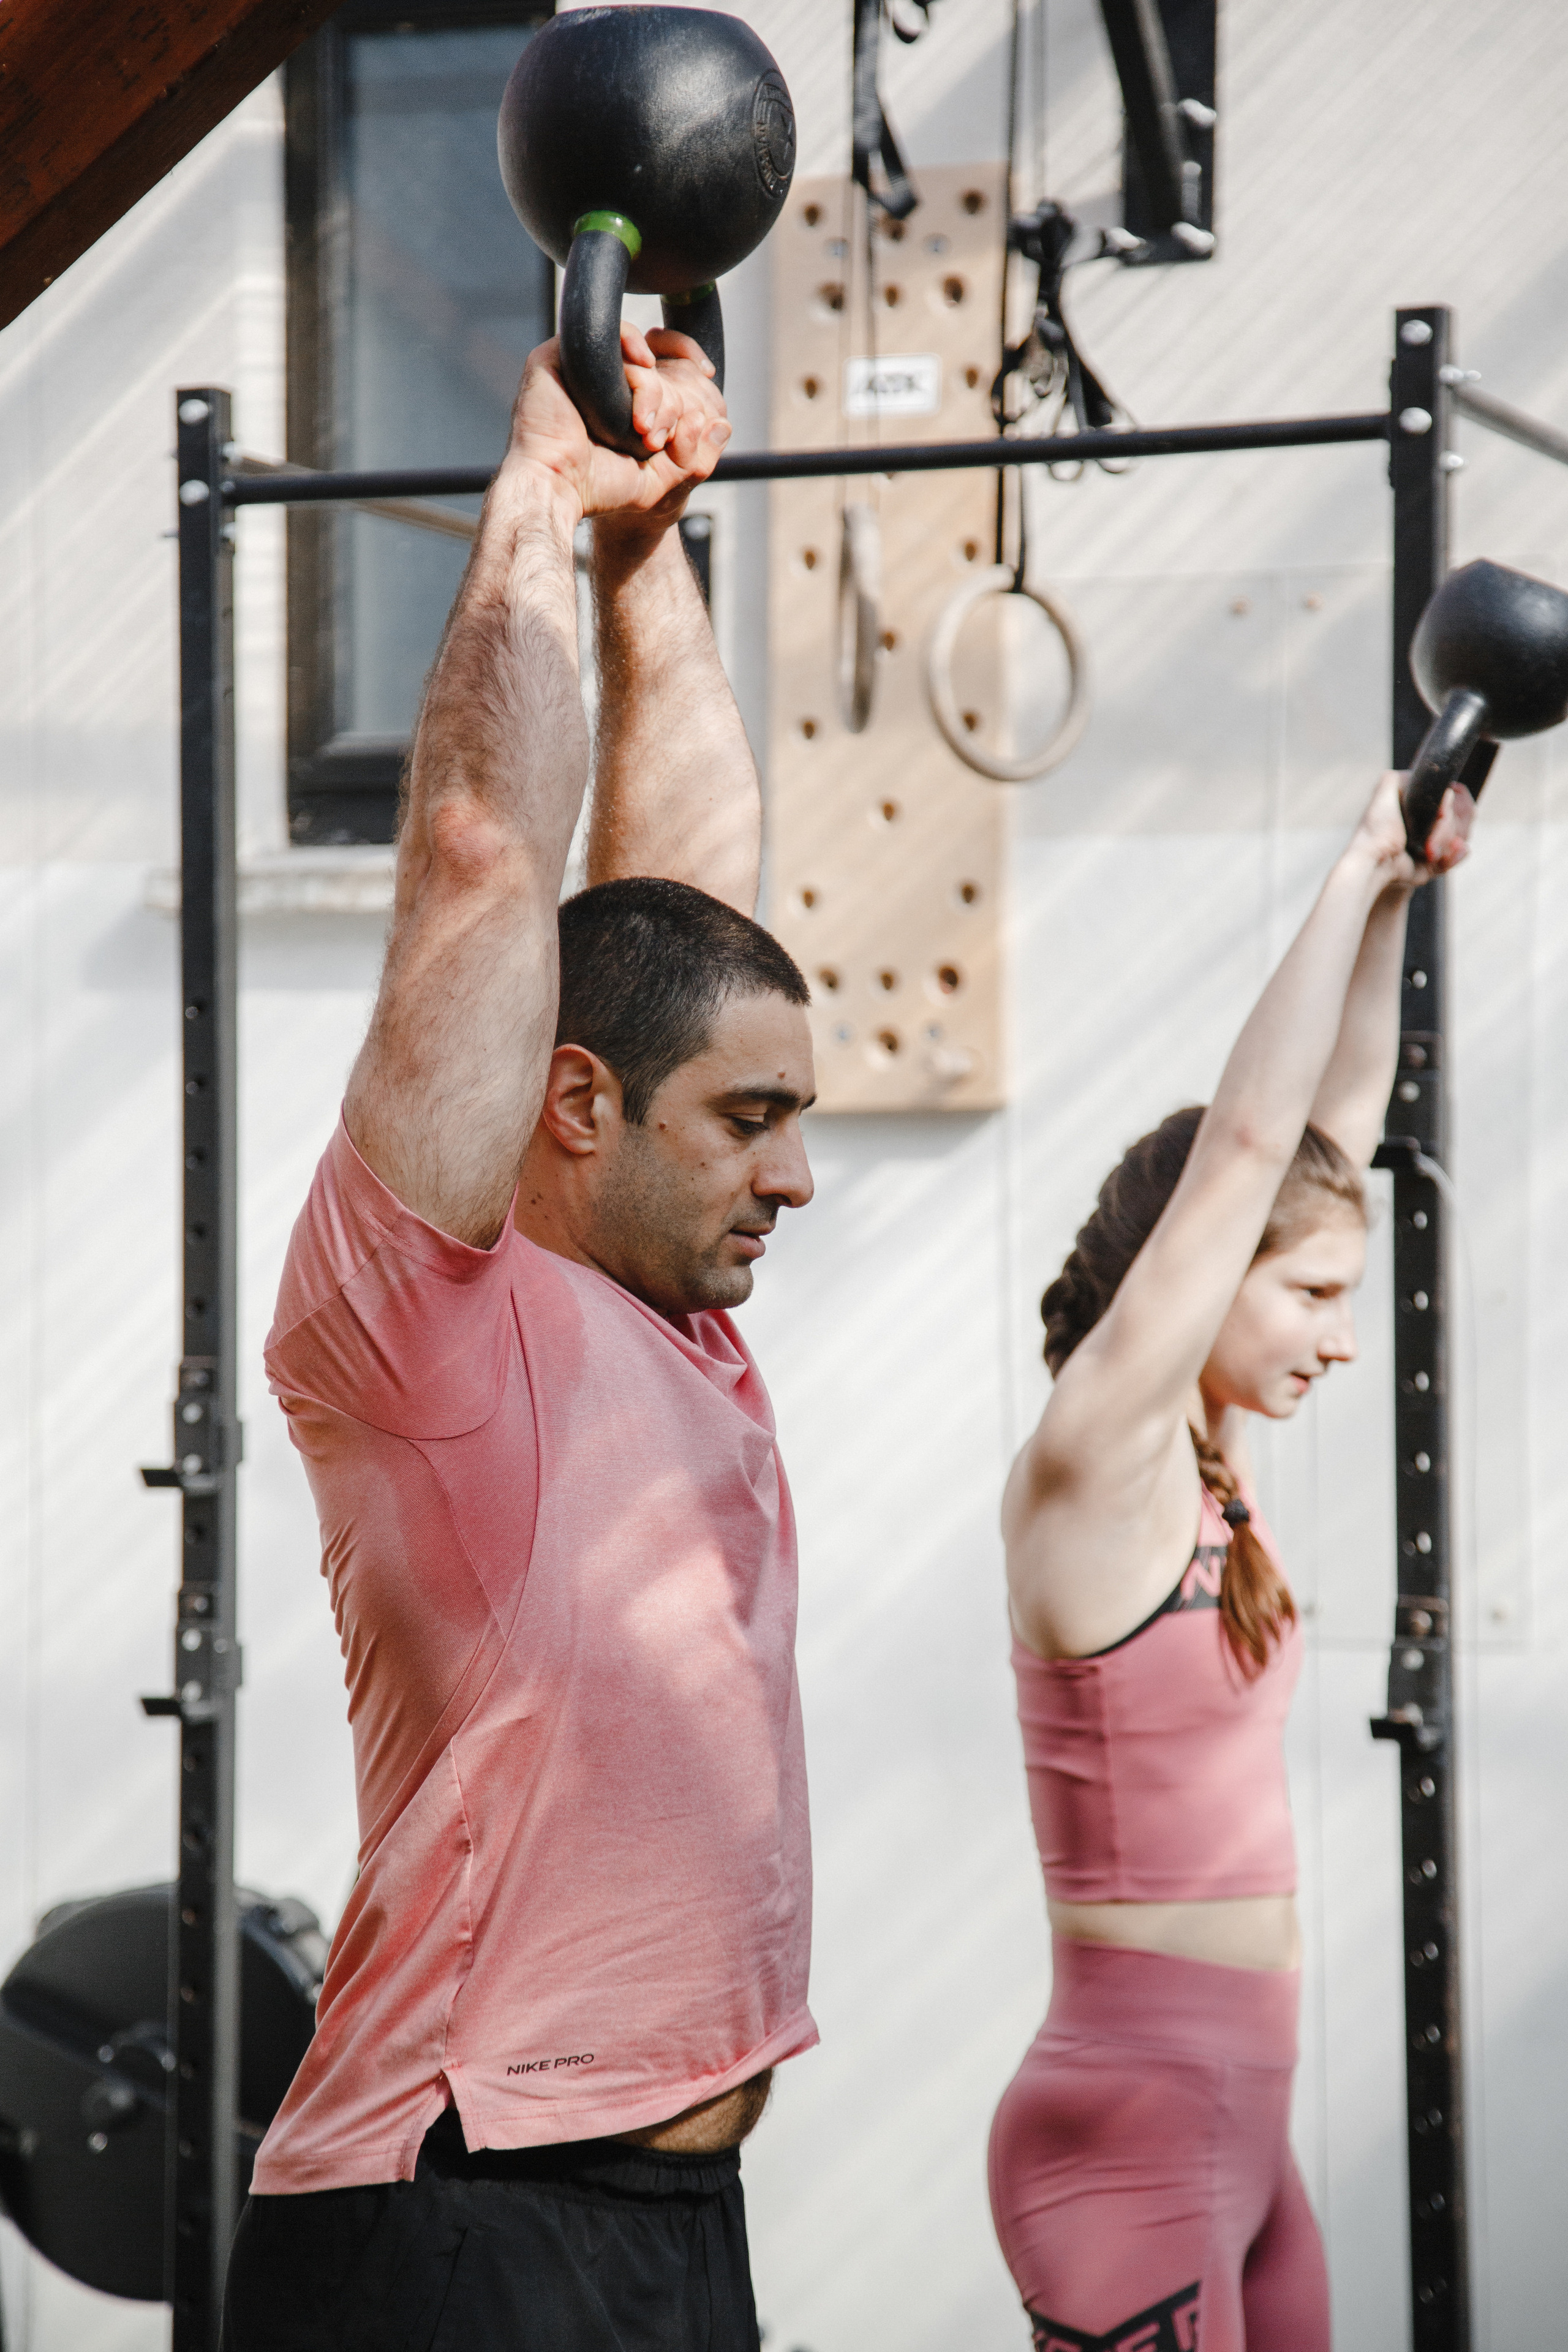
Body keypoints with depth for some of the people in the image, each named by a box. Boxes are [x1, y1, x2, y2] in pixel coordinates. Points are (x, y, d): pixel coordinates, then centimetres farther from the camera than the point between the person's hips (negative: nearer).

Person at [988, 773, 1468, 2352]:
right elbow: (1242, 1147, -18)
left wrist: (1399, 897, 9)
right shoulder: (1086, 1474, -13)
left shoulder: (1204, 1467, 8)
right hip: (1130, 2128, -9)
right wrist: (1354, 884, -13)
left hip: (1232, 2129, 9)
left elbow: (1334, 1130, 12)